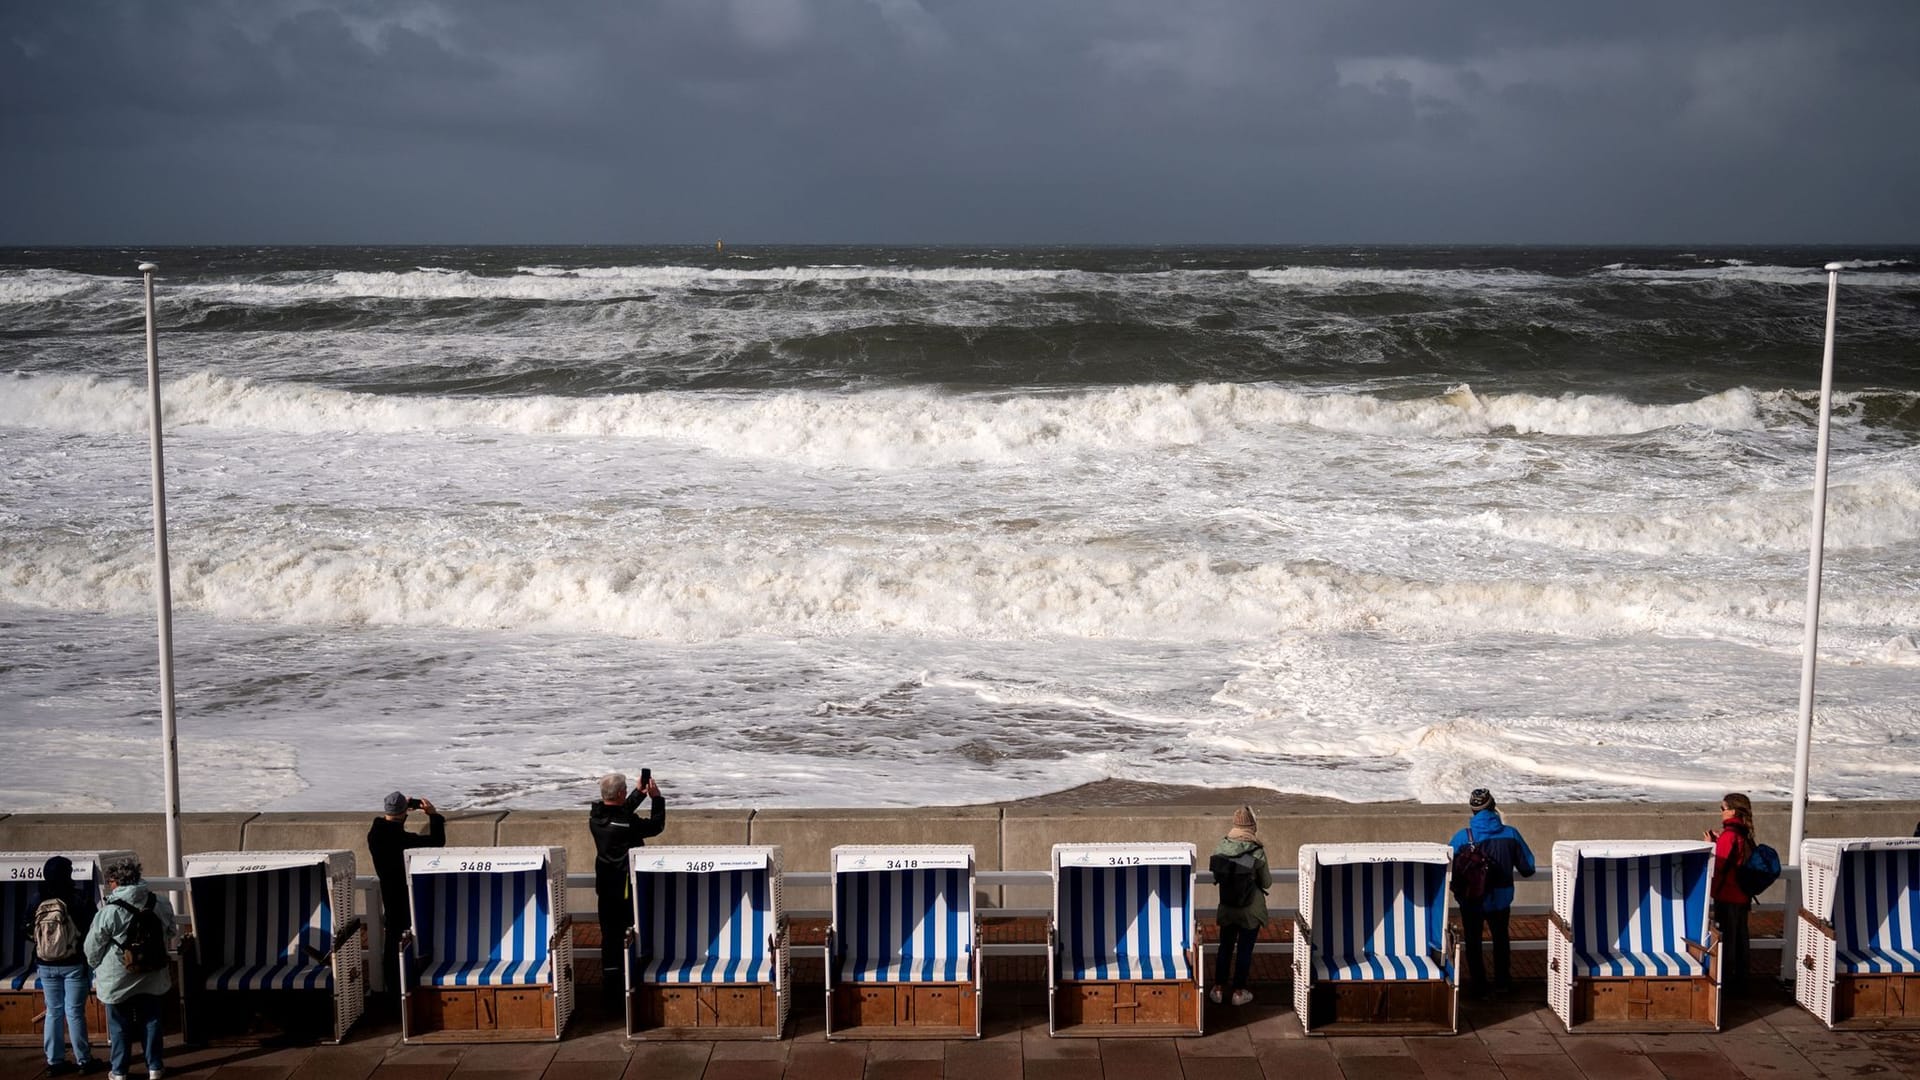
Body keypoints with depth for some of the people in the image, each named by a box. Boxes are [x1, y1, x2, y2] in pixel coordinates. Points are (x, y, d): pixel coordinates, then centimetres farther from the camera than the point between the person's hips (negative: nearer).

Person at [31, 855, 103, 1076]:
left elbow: (29, 931, 6)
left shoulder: (37, 900, -3)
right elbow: (91, 929, -9)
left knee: (53, 1012, 12)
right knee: (74, 1012, 2)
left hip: (46, 965, 3)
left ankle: (54, 1061, 15)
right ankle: (83, 1061, 9)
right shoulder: (79, 898, -14)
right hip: (74, 964, -3)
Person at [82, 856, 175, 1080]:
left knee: (119, 1026, 11)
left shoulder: (109, 913, -21)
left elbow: (93, 949, -9)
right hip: (152, 976, 3)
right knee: (151, 1022, 15)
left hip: (117, 979, -3)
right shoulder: (162, 904, -9)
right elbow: (169, 937, 7)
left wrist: (95, 967, 12)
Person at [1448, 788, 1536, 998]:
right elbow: (1528, 869, -4)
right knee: (1501, 939, 25)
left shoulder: (1462, 837, -17)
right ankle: (1503, 981, 35)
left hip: (1471, 900, -2)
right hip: (1501, 899, 2)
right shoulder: (1510, 834, -12)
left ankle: (1478, 985, 25)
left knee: (1473, 941, 19)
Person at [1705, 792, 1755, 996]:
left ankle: (1727, 981, 4)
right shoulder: (1744, 834, 8)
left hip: (1727, 897, -8)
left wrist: (1710, 845, -7)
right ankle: (1740, 981, 22)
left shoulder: (1728, 835, -18)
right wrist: (1717, 843, 11)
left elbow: (1718, 865, -19)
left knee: (1726, 939, 0)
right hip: (1742, 897, 8)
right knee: (1740, 938, 14)